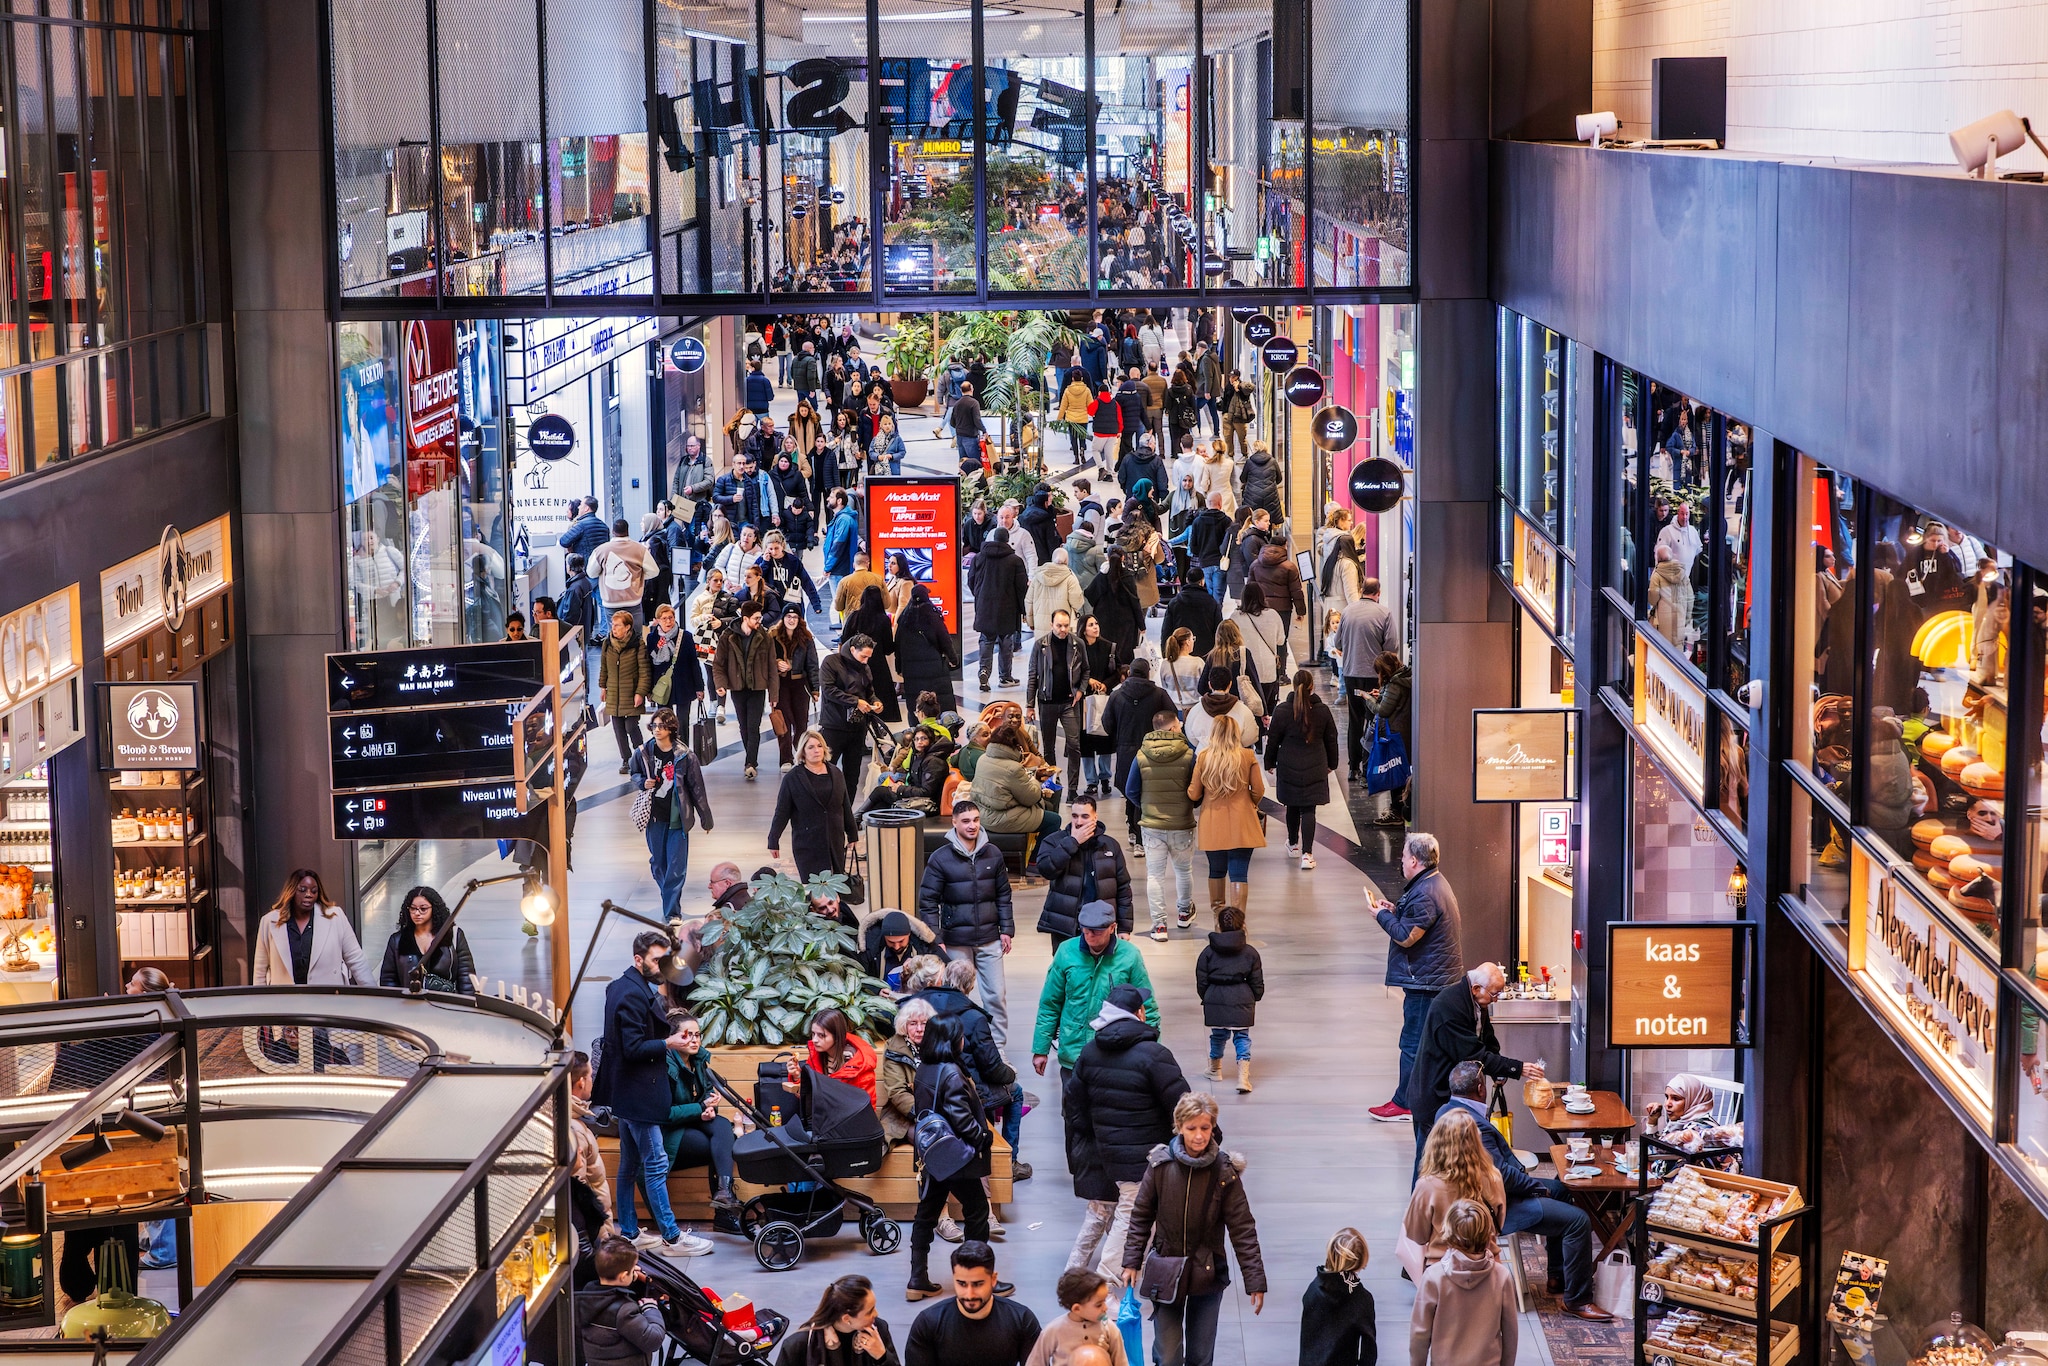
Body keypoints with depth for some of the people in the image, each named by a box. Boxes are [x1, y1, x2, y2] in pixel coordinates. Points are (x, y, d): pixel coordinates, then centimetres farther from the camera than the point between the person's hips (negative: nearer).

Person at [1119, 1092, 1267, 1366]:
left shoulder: (1225, 1172, -10)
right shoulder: (1161, 1165, -8)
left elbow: (1242, 1228, -7)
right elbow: (1141, 1217, 3)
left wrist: (1255, 1281, -9)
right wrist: (1132, 1262, 0)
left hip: (1207, 1273, 0)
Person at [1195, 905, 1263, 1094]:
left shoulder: (1209, 952, -1)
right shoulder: (1250, 952, -1)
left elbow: (1201, 982, 2)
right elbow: (1257, 983, 3)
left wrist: (1205, 999, 20)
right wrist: (1255, 998, 22)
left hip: (1215, 1000, 1)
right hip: (1242, 1000, -1)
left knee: (1218, 1035, 19)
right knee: (1242, 1036, 8)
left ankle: (1215, 1069, 39)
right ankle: (1243, 1076, -5)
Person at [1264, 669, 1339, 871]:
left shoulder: (1281, 710, -8)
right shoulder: (1323, 710, -4)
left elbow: (1273, 740, -1)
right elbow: (1331, 739, 6)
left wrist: (1270, 762, 13)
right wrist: (1331, 763, 20)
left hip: (1288, 768, 0)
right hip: (1315, 769, 0)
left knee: (1292, 806, 18)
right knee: (1309, 809, -1)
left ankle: (1293, 844, 35)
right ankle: (1307, 853, -10)